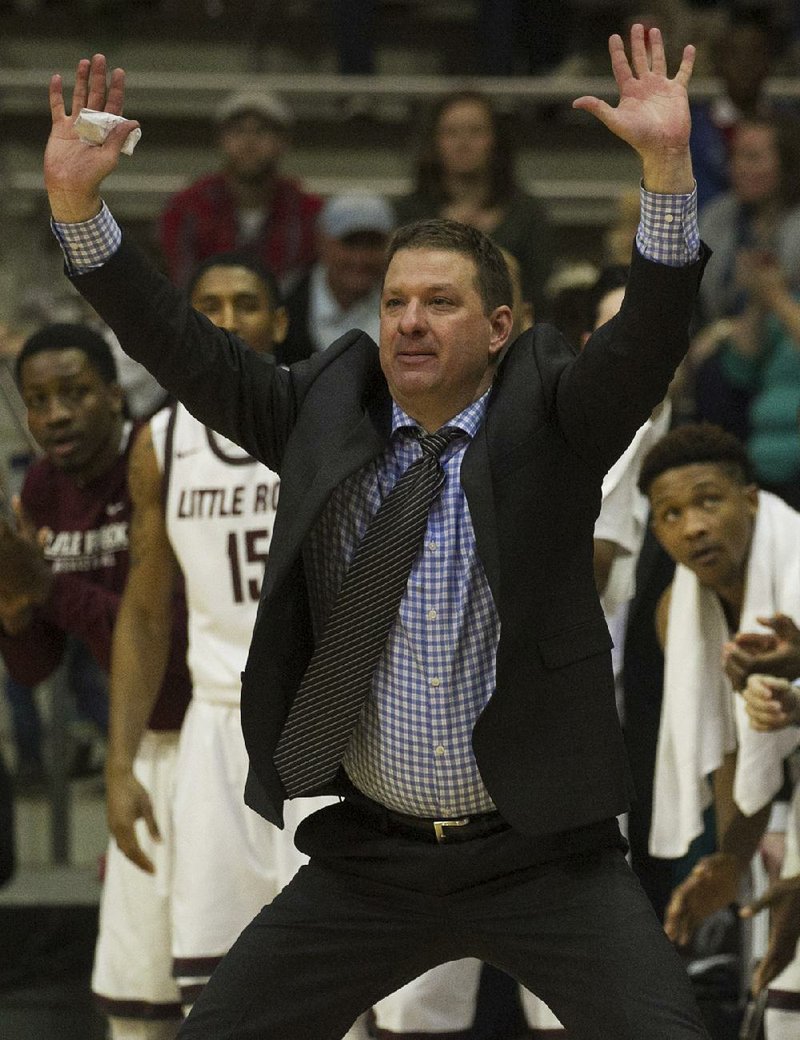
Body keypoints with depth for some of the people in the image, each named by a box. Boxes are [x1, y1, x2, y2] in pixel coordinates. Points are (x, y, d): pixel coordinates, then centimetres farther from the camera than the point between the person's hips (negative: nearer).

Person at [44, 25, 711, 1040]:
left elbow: (647, 338, -19)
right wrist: (76, 202, -11)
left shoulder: (547, 422, -3)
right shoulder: (326, 414, 4)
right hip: (373, 856, 3)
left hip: (541, 854, -2)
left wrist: (668, 166, -33)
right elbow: (187, 350, 0)